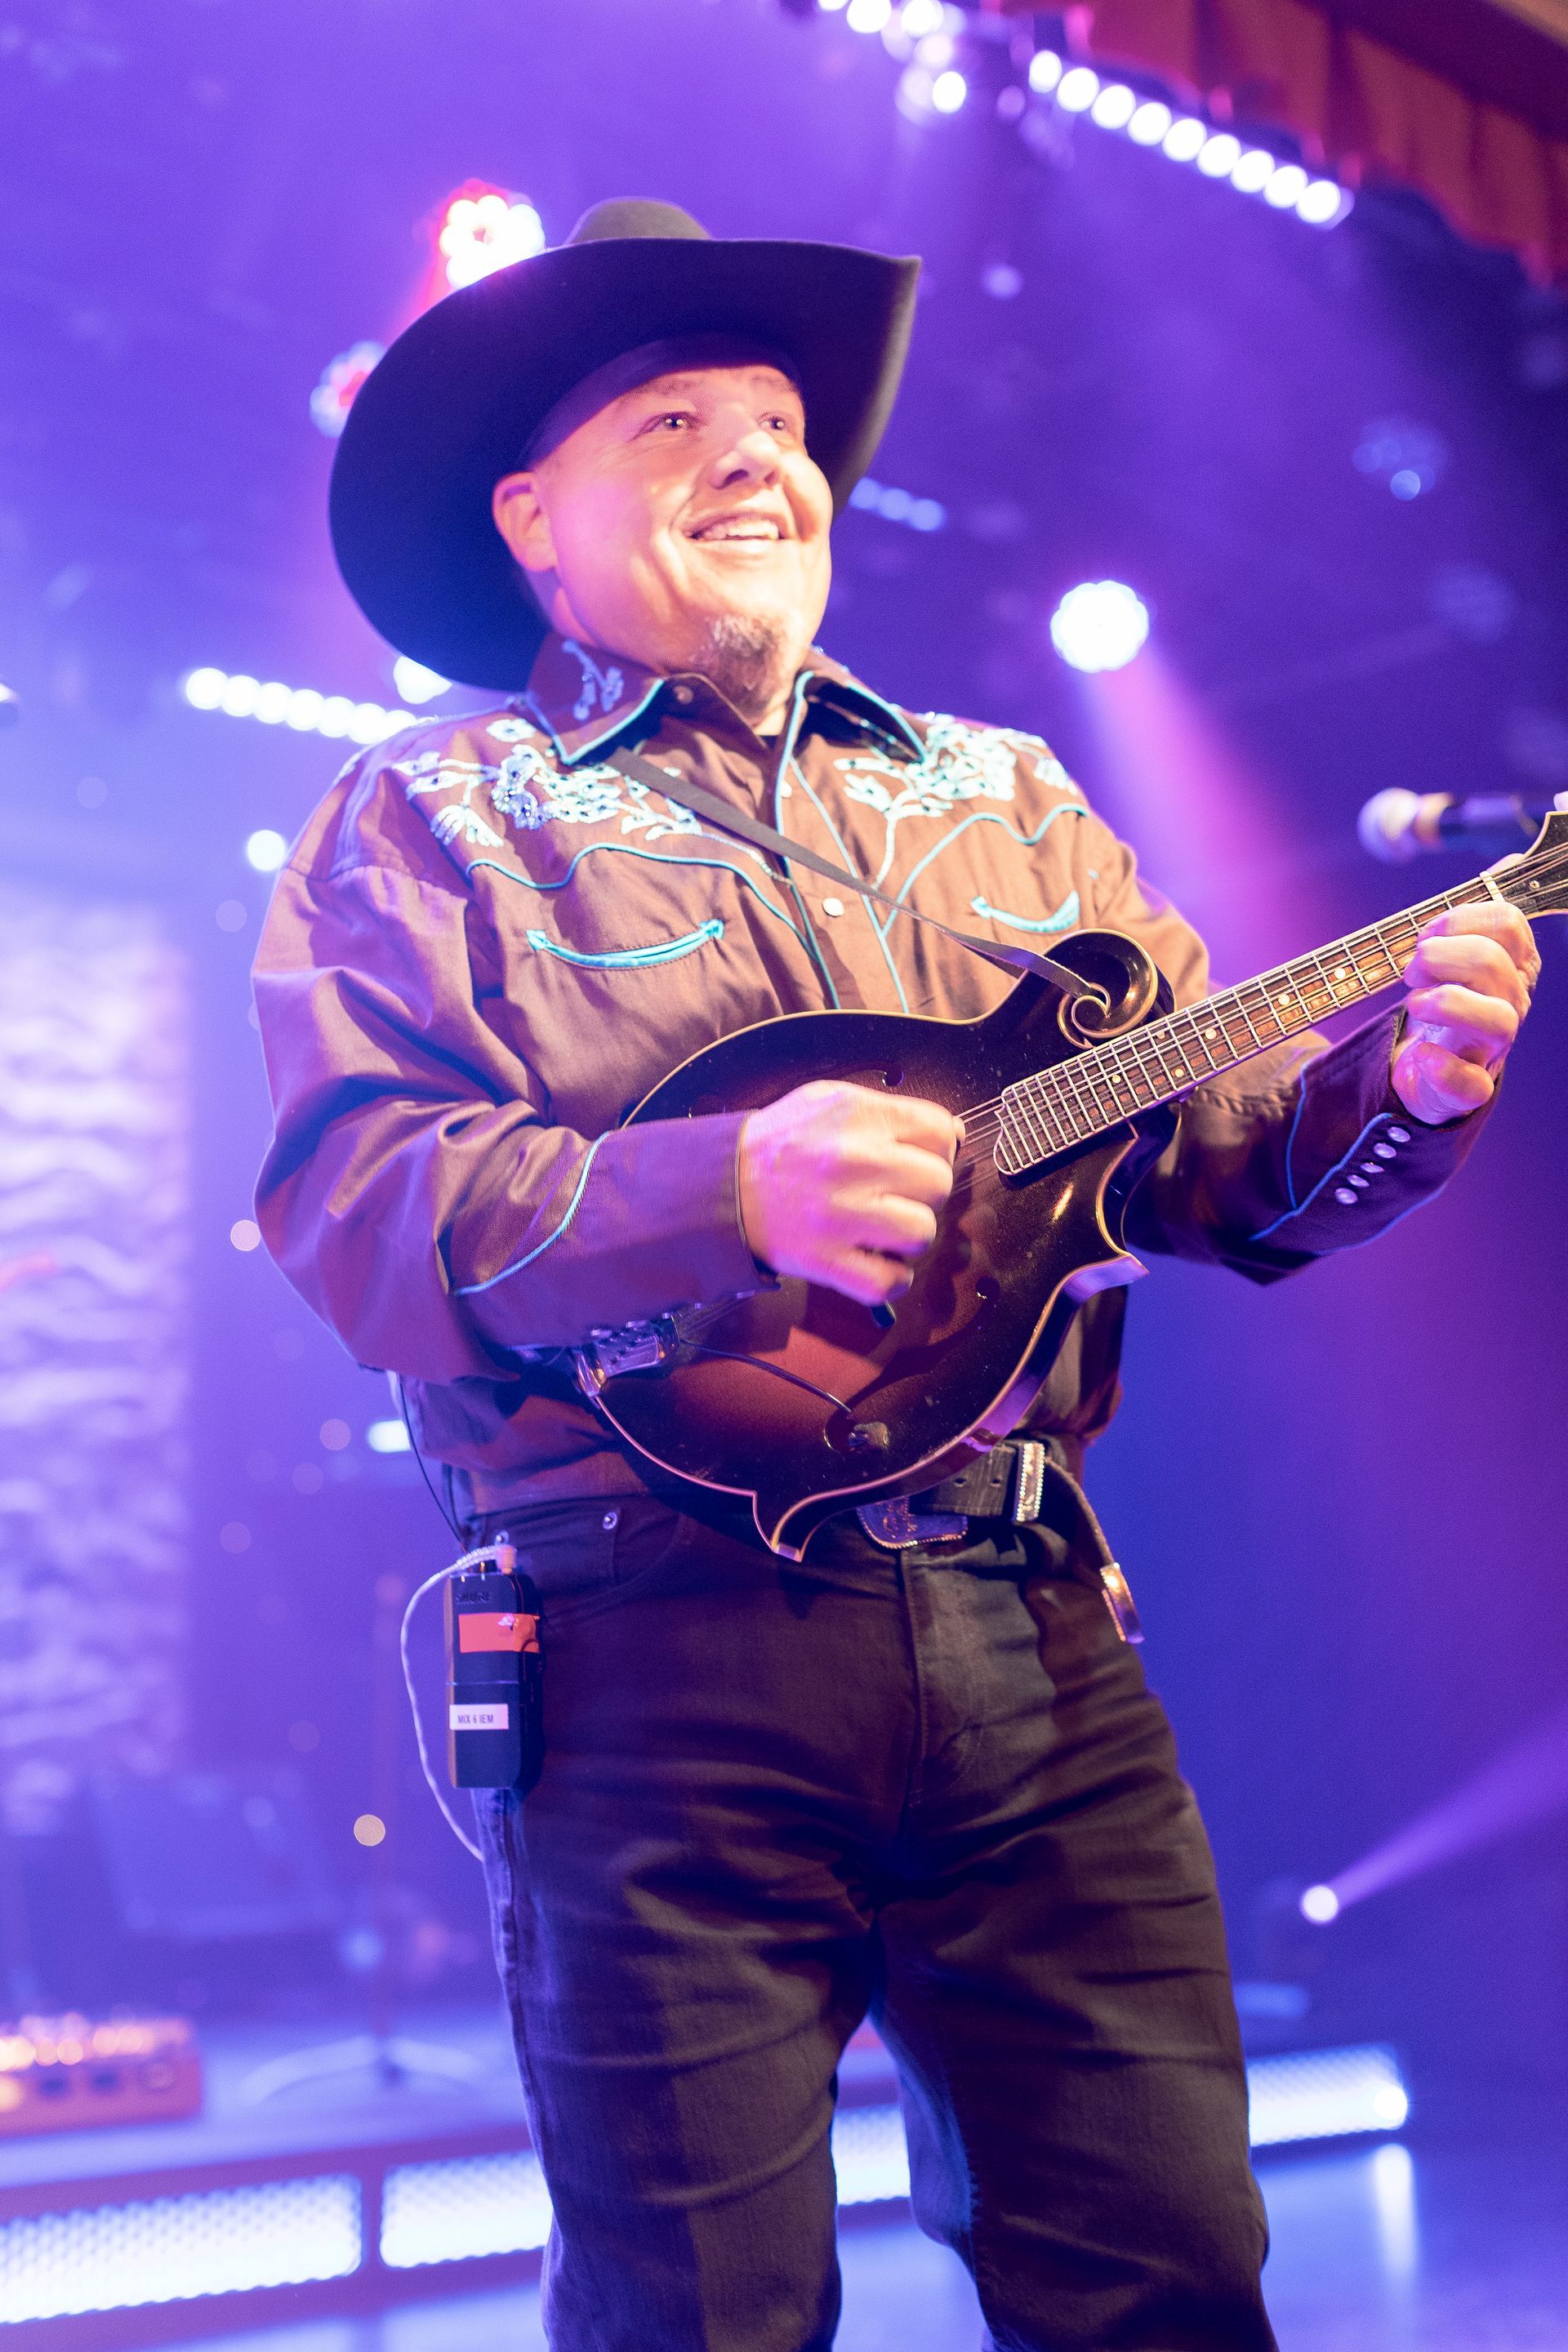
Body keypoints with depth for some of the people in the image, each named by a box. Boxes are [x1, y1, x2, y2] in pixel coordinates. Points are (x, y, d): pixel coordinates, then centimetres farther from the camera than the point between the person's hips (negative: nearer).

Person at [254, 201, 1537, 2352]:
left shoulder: (1003, 800, 19)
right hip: (659, 1668, -4)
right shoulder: (432, 817, 5)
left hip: (1036, 1636, 4)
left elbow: (1221, 1154, 16)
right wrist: (730, 1189, -24)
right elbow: (347, 1202, -9)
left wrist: (1399, 1083, -6)